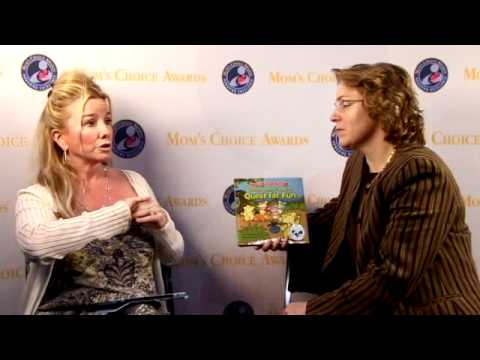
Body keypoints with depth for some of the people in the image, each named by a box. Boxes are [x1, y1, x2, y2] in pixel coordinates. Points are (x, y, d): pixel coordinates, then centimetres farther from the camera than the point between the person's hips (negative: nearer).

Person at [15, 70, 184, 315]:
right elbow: (37, 241, -25)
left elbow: (173, 255, 16)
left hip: (143, 308, 3)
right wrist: (122, 214, -19)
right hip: (70, 309, -2)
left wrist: (161, 224, -6)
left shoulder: (135, 182, 10)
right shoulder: (36, 197, -3)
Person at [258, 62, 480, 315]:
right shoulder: (359, 161, 3)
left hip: (427, 309, -7)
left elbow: (392, 277, -27)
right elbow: (342, 210, 22)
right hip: (380, 307, 7)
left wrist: (313, 309, -22)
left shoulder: (420, 173, -23)